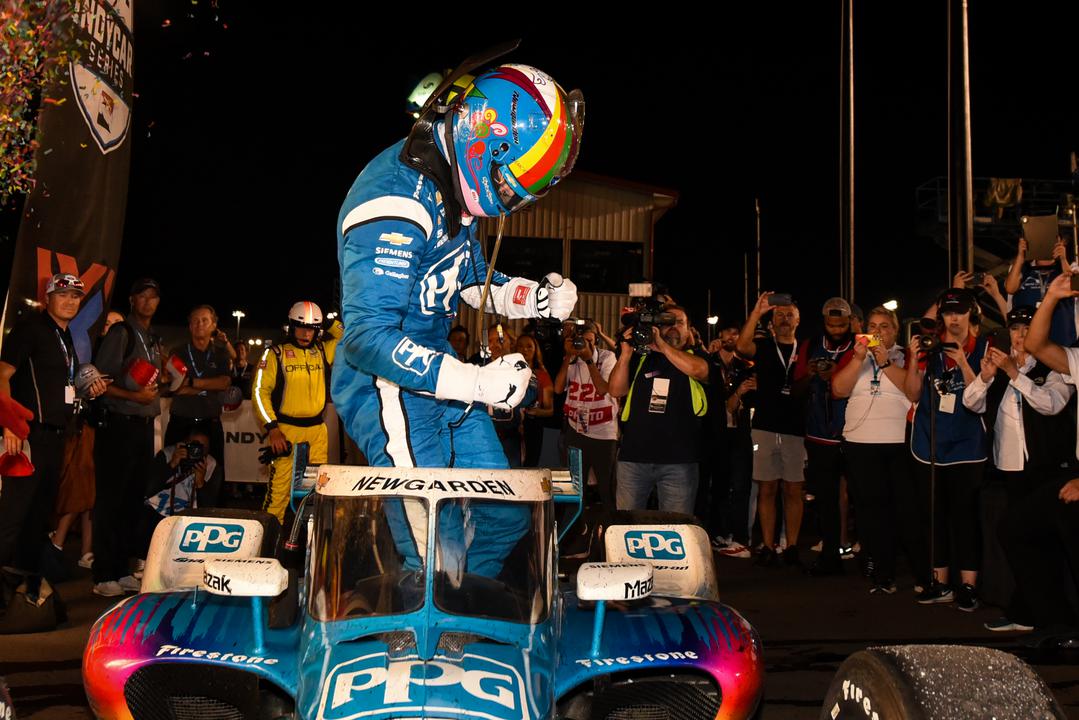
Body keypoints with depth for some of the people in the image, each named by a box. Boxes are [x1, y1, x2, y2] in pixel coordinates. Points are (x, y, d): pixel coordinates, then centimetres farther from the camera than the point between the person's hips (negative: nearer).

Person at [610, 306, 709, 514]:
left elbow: (697, 370, -13)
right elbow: (616, 391, 5)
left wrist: (662, 345, -14)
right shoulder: (640, 358, 14)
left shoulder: (696, 355, 11)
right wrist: (626, 353, -6)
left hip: (679, 460, -1)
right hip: (634, 456, 1)